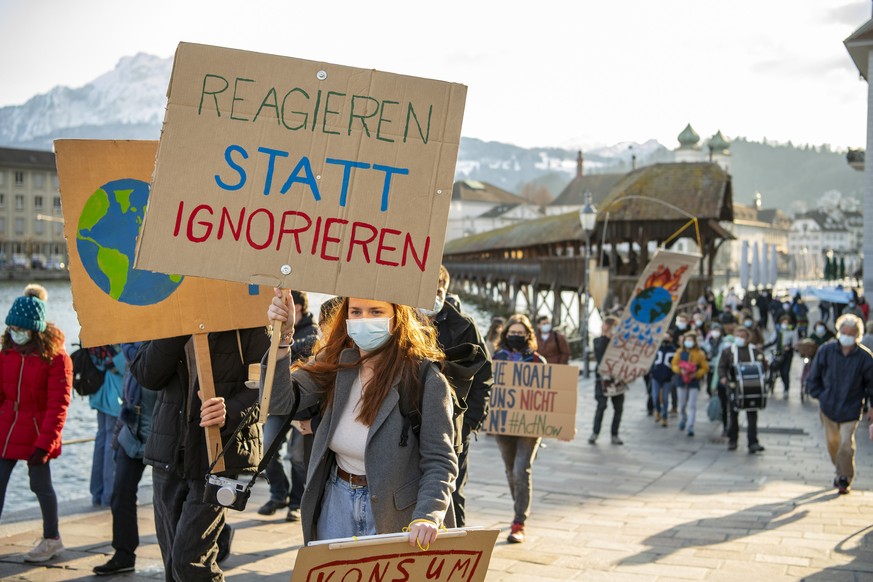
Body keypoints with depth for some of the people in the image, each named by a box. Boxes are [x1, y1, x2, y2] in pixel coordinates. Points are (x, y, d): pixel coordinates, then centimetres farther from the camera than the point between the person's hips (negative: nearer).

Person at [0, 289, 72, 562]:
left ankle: (51, 539, 27)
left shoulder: (56, 357, -13)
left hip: (37, 432, -5)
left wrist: (44, 443, -18)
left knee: (40, 486, 7)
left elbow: (58, 405, -15)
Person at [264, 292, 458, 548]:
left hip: (394, 512, -4)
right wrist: (281, 338, -22)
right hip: (336, 505, 4)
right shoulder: (335, 363, -2)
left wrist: (427, 516, -32)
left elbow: (440, 461, -17)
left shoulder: (425, 379, -16)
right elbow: (280, 401, -12)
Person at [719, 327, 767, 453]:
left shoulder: (755, 350, 9)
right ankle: (732, 440, 20)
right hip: (734, 387, 0)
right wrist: (723, 378, -16)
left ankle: (753, 443, -3)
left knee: (752, 414, -4)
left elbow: (764, 367, 13)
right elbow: (721, 367, 2)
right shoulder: (727, 351, 6)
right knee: (734, 414, 8)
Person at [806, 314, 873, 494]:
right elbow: (813, 378, 7)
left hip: (851, 409, -2)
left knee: (846, 444, -9)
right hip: (828, 407, 3)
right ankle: (840, 470, 36)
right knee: (832, 441, 13)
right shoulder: (826, 351, -5)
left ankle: (844, 479, 7)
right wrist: (821, 396, 1)